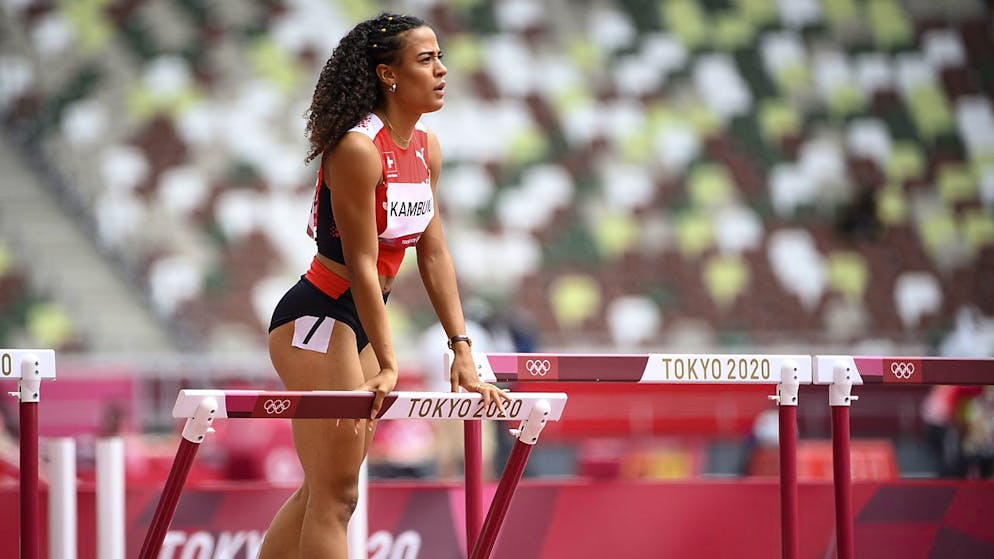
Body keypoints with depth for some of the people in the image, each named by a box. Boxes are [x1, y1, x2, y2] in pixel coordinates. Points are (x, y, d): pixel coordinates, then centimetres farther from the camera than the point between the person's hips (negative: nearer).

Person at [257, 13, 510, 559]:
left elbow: (434, 252, 8)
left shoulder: (426, 148, 5)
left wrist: (461, 350, 5)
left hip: (359, 322, 9)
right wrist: (387, 364, -19)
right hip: (315, 320, -9)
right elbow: (361, 265, -20)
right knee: (335, 494, -7)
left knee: (323, 490, 13)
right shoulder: (359, 150, -21)